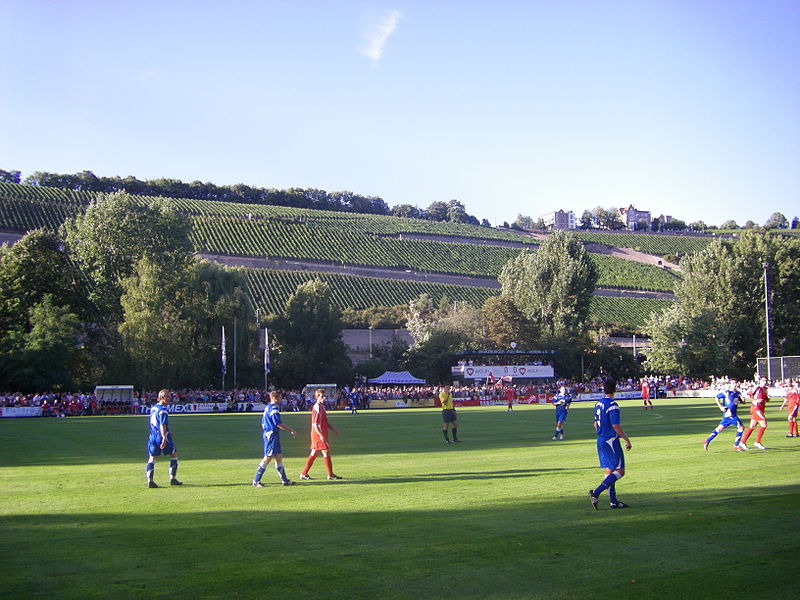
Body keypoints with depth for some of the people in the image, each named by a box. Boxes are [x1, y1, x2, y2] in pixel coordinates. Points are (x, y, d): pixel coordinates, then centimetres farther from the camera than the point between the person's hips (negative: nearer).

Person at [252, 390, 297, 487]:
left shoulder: (267, 408, 16)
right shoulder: (274, 408, -14)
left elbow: (263, 423, 21)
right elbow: (278, 424, -20)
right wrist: (291, 430, -14)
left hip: (267, 434, 10)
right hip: (272, 435, -10)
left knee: (279, 456, 12)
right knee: (268, 458, -7)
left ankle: (284, 480, 16)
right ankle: (256, 481, -4)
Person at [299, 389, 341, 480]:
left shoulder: (322, 407, 15)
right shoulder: (317, 407, -15)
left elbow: (326, 421, 24)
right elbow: (315, 424, -21)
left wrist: (333, 429, 18)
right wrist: (321, 435, -26)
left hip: (322, 434, 10)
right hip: (318, 435, -10)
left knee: (314, 454, 11)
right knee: (326, 452, -5)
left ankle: (304, 474, 15)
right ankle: (330, 475, 1)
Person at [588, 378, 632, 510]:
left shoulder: (598, 404, 10)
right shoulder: (613, 405, -16)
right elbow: (616, 426, -20)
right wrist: (627, 439, -11)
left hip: (600, 441, 9)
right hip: (611, 441, -9)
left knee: (608, 471, 12)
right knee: (619, 471, -4)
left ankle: (613, 501, 13)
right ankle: (596, 493, -14)